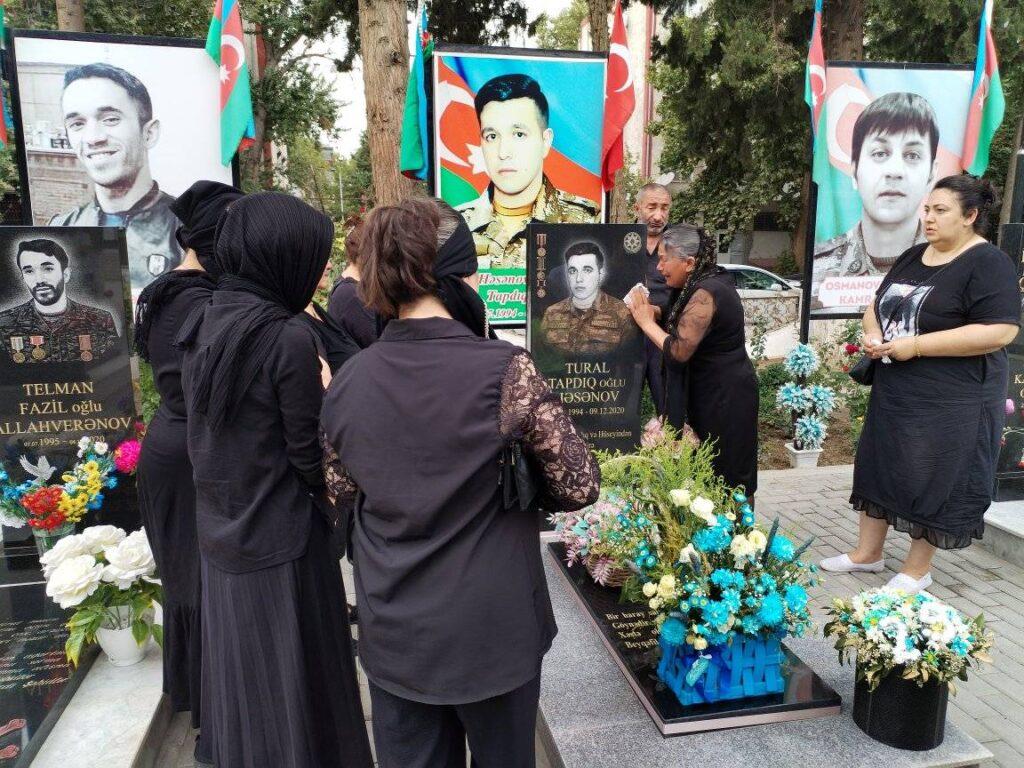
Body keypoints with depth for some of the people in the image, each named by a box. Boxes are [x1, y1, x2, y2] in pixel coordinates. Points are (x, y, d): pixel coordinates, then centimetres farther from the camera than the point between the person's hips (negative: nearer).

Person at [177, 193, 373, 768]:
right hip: (282, 542, -7)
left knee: (240, 680, 23)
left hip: (220, 535, 7)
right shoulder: (289, 336, -21)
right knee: (293, 688, 11)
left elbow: (207, 435, 10)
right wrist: (327, 393, 1)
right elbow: (310, 455, -16)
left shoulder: (202, 326, 0)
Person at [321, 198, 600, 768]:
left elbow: (343, 492, 8)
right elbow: (580, 486, -13)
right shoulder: (506, 369, -19)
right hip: (493, 629, -3)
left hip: (393, 631, 4)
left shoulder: (348, 381, -6)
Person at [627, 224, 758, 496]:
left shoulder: (704, 294, -22)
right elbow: (688, 328, 9)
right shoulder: (710, 282, 8)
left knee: (723, 476, 0)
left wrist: (647, 322, -14)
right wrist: (653, 311, -3)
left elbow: (679, 351, -25)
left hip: (725, 397, -10)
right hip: (716, 392, 10)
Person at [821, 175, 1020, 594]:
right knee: (879, 467, 14)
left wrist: (915, 345, -22)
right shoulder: (913, 256, 10)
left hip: (950, 401, -8)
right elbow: (878, 305, 19)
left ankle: (917, 570, 21)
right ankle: (867, 553, 29)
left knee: (933, 481, 4)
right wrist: (872, 333, -4)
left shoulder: (987, 264, -13)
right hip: (894, 391, 8)